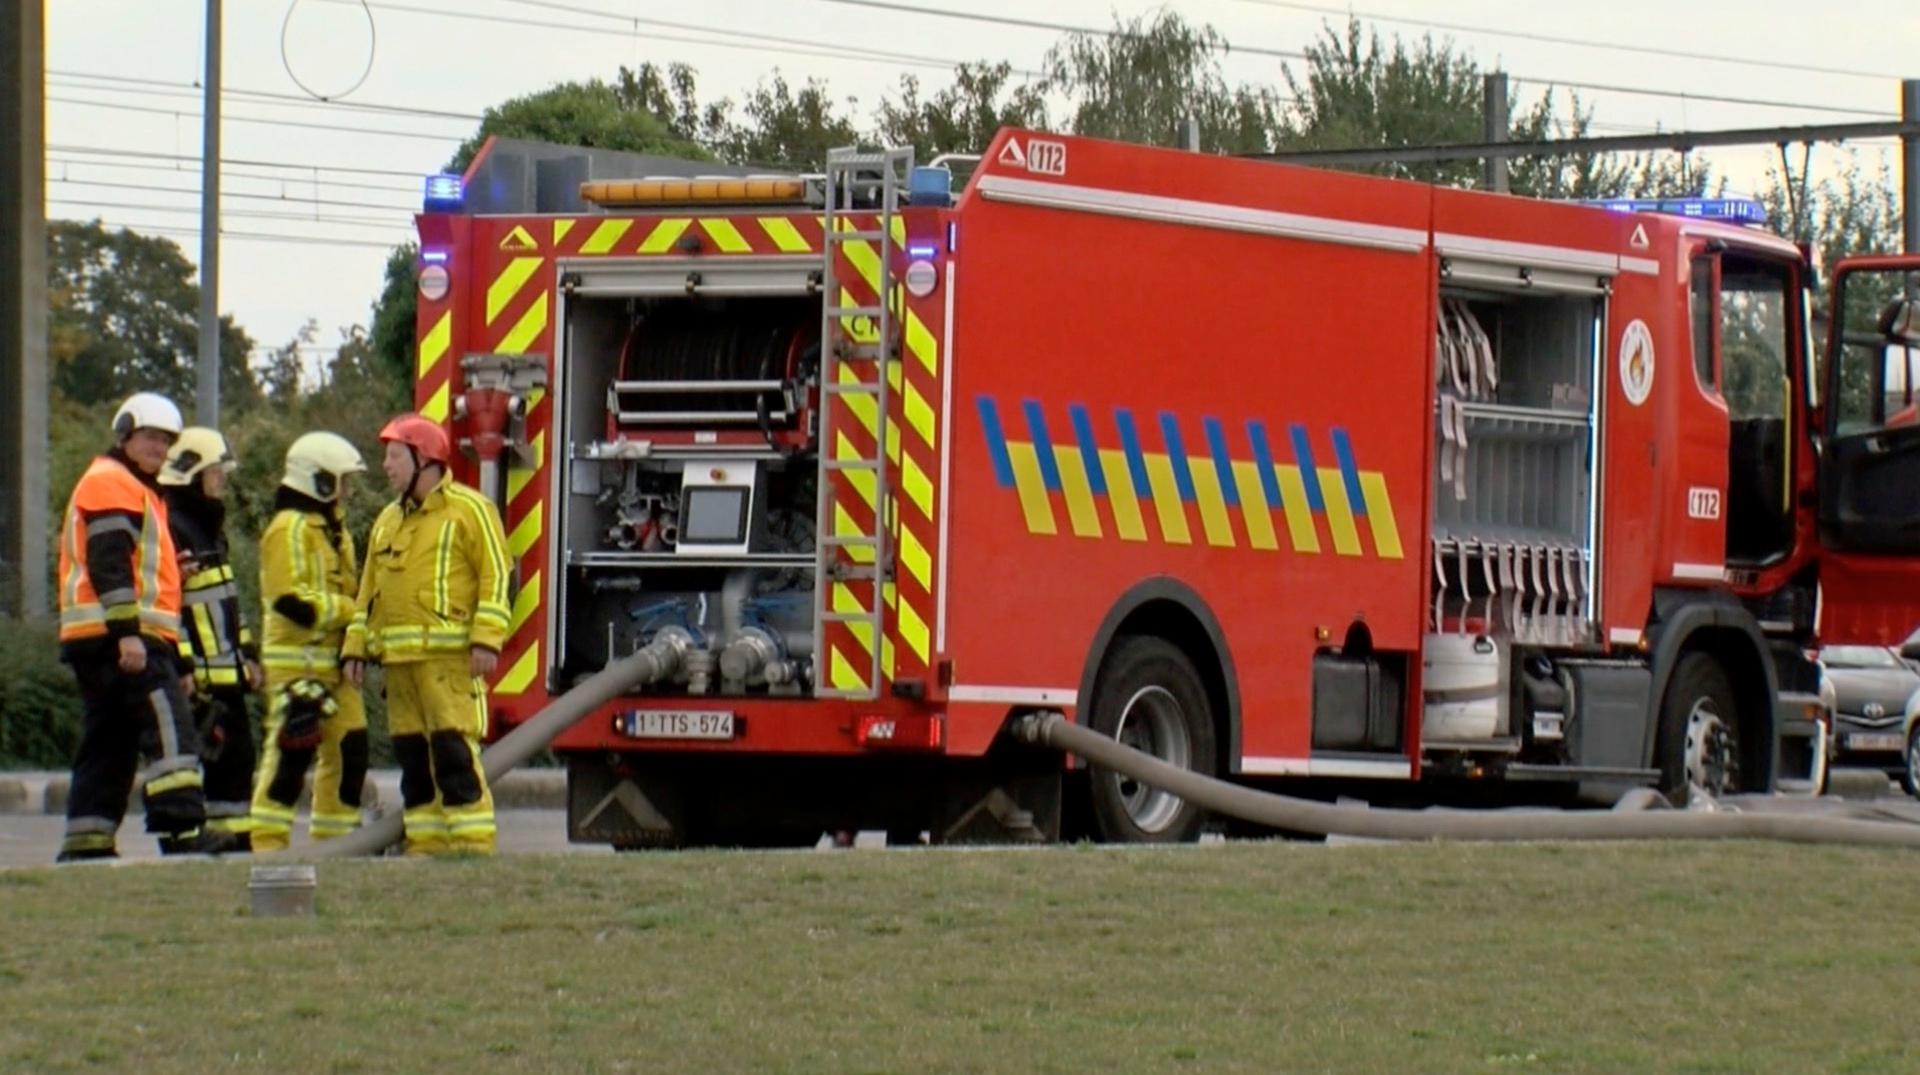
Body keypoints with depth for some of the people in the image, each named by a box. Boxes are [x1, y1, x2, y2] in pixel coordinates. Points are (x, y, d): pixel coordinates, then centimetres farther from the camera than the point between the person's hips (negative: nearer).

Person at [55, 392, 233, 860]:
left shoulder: (140, 491, 28)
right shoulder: (111, 483, -5)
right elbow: (108, 564, -17)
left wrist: (177, 661, 28)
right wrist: (127, 632, -24)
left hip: (105, 643, 11)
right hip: (120, 639, -11)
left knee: (108, 743, 10)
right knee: (168, 726, -18)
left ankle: (86, 840, 10)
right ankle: (182, 827, -27)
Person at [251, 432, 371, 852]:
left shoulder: (331, 527, 20)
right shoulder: (290, 529, -12)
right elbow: (290, 600, -21)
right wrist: (349, 611, -17)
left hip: (333, 659, 10)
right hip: (297, 660, -10)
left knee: (349, 747, 8)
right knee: (291, 749, -10)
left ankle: (335, 838, 14)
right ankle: (268, 842, -7)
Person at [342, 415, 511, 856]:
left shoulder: (469, 509, -2)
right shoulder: (388, 520, 22)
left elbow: (496, 575, -8)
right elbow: (369, 588, 25)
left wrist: (486, 639, -16)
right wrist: (356, 646, 16)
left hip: (450, 657, -8)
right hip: (399, 660, 8)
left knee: (454, 752, -13)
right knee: (412, 756, 6)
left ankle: (471, 845, -14)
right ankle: (425, 845, 10)